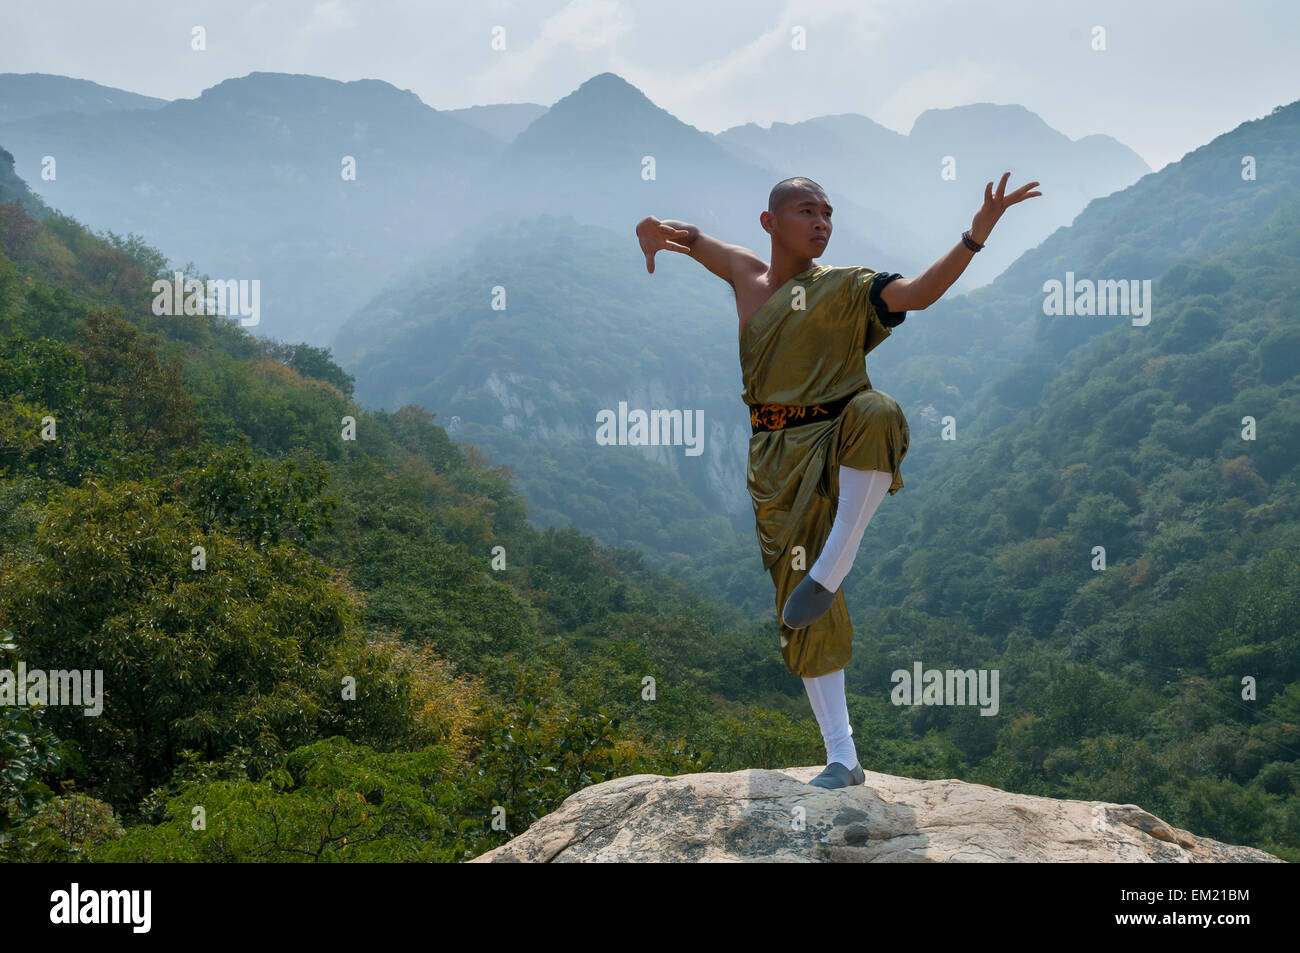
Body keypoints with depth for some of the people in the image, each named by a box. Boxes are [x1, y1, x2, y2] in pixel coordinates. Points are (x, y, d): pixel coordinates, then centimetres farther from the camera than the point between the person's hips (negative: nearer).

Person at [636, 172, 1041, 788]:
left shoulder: (844, 287, 3)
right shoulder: (745, 274, 13)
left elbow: (917, 294, -13)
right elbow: (670, 230, 22)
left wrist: (977, 235, -25)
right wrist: (655, 233, -3)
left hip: (837, 445, -3)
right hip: (775, 459, 3)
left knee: (876, 412, -40)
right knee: (807, 619, -1)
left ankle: (831, 572, -31)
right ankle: (842, 760, 6)